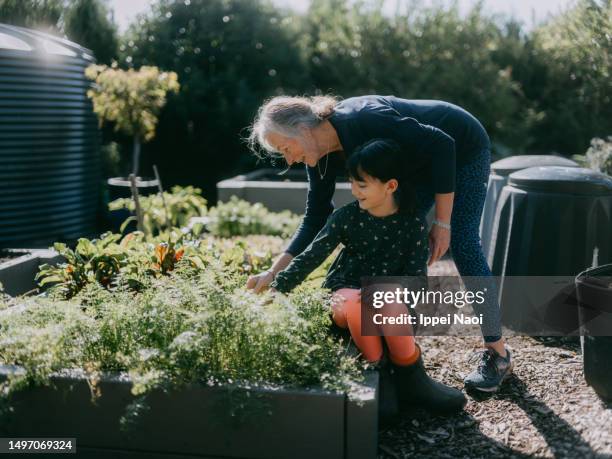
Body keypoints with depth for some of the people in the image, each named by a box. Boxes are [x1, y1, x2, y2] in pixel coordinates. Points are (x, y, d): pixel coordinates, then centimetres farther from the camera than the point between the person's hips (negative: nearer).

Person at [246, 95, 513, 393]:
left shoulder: (364, 120, -37)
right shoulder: (322, 158, -14)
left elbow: (442, 144, -31)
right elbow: (316, 220, -8)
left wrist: (442, 222, -27)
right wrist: (274, 273, -17)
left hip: (463, 148, -7)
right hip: (420, 161, 7)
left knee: (463, 244, -13)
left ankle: (498, 354, -2)